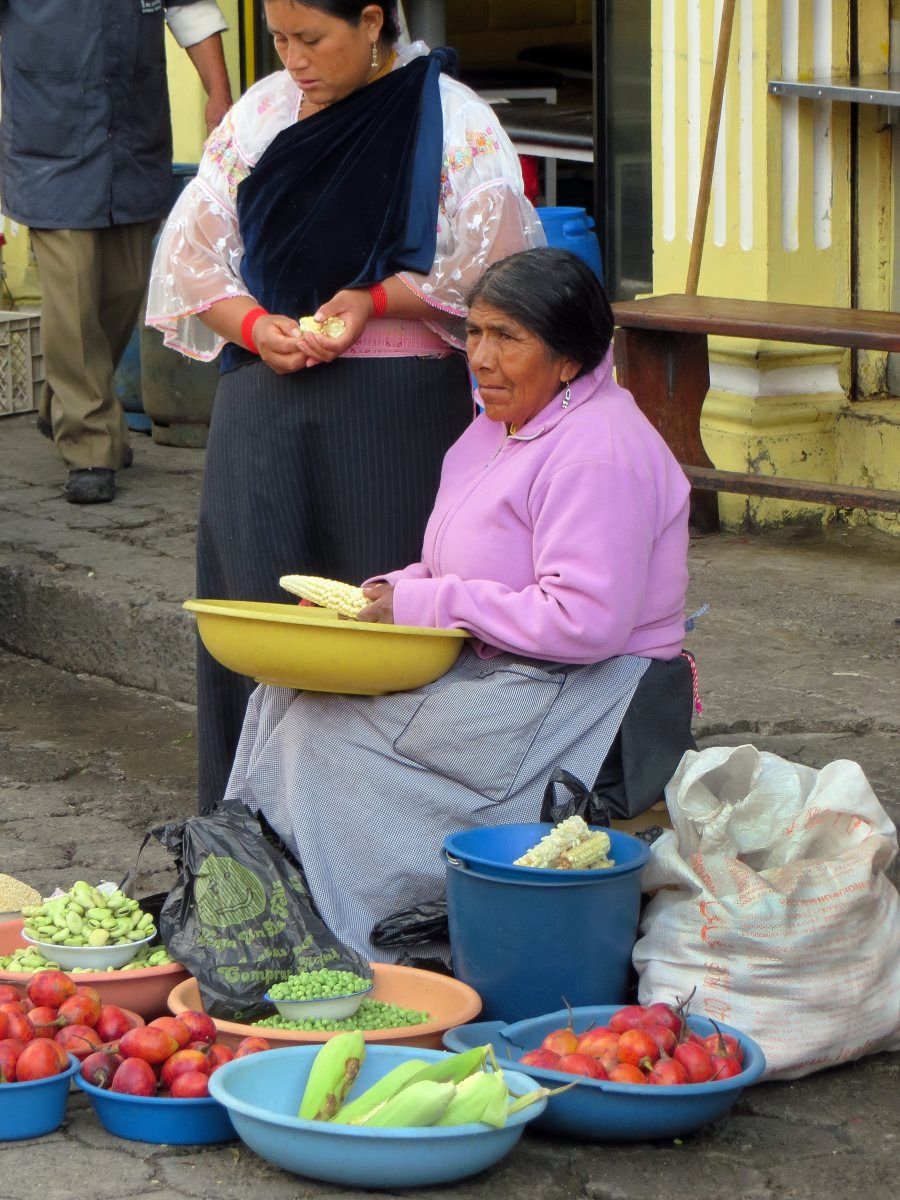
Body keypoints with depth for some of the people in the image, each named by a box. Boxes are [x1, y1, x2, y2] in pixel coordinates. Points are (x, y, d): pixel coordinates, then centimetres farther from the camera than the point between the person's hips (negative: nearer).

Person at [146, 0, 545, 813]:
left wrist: (378, 298, -16)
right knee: (262, 597, 2)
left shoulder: (455, 125, -3)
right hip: (266, 406, 4)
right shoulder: (260, 115, 11)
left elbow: (493, 261, -6)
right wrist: (252, 326, -7)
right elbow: (194, 251, 11)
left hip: (398, 414, -4)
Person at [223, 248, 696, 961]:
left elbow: (586, 621, -27)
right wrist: (387, 595, -1)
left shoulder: (599, 452, -19)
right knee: (288, 698, -1)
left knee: (323, 734, -16)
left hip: (581, 709, -10)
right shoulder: (506, 423, 13)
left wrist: (429, 604, -20)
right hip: (492, 674, 10)